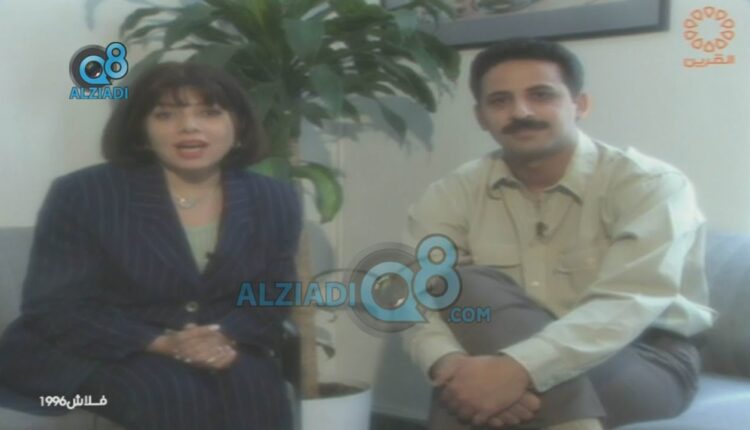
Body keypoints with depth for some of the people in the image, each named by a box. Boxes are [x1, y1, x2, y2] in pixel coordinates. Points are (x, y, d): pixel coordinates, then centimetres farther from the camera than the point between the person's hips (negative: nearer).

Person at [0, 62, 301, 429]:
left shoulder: (274, 200, 2)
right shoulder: (81, 195, -9)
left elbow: (272, 298, 4)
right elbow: (55, 308, -12)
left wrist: (225, 338, -20)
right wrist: (159, 343, -24)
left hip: (222, 351, 4)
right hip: (93, 354, -3)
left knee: (251, 385, -28)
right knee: (175, 395, -32)